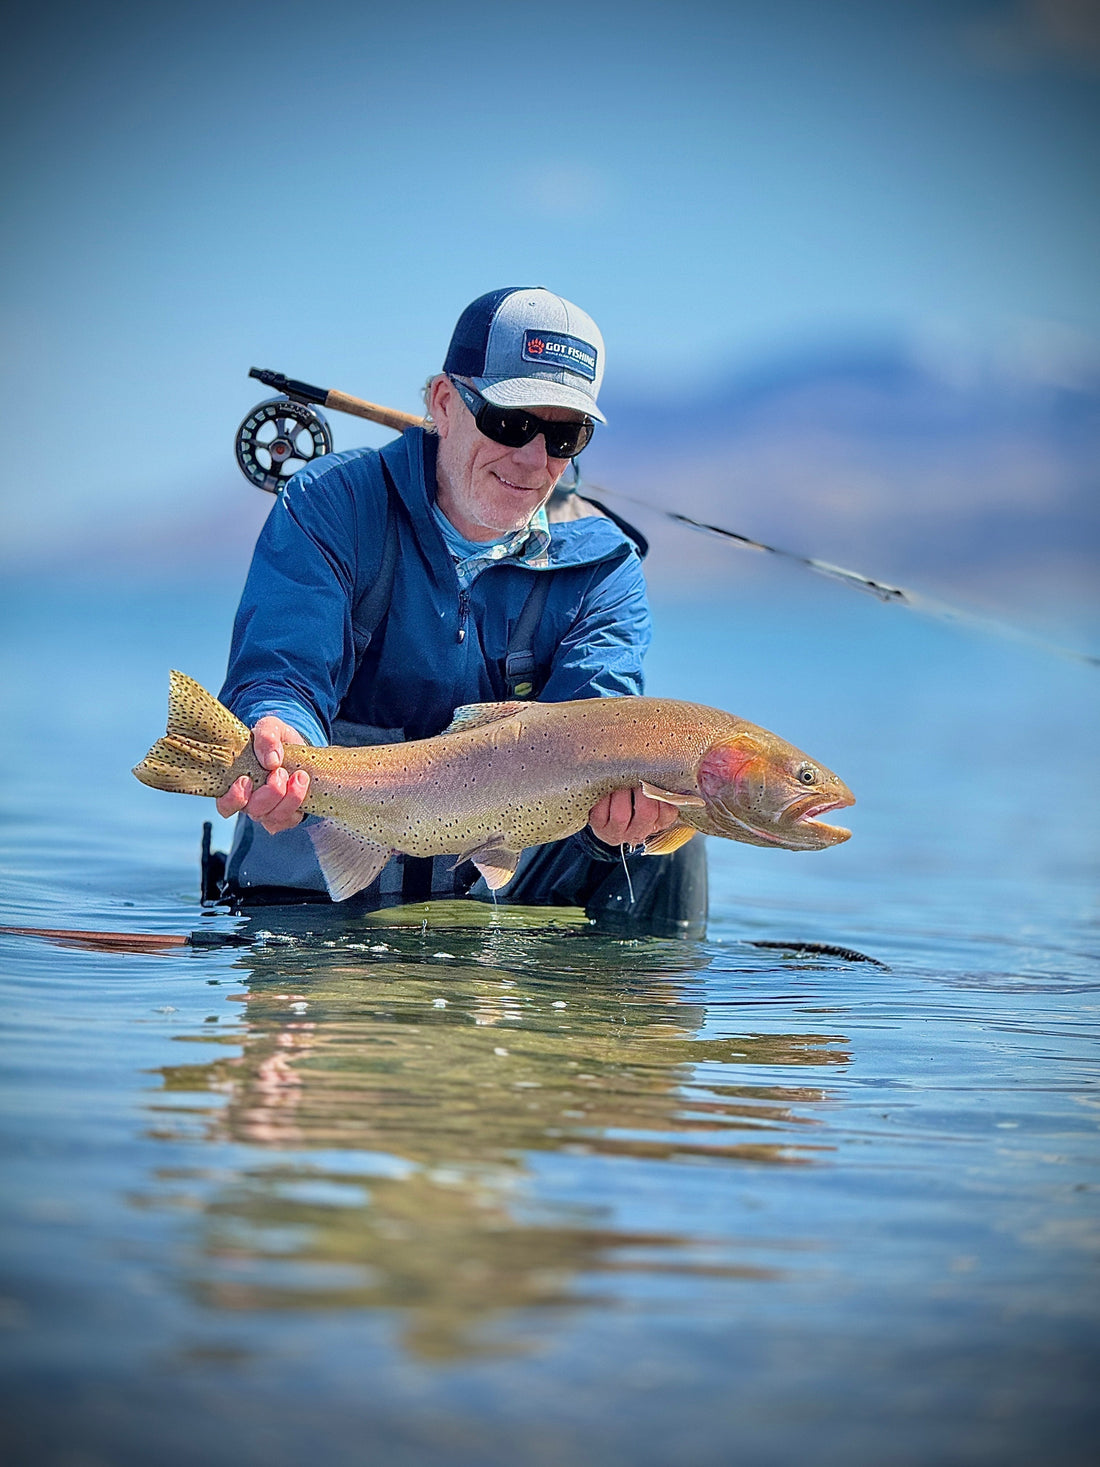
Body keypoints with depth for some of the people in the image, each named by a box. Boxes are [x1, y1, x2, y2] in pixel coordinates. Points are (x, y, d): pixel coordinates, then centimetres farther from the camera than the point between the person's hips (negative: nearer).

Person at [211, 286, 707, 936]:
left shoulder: (601, 563, -1)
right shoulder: (332, 504, -7)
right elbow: (280, 675, -20)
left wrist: (615, 809, -43)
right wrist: (280, 748, -47)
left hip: (499, 881, 1)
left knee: (668, 840, -19)